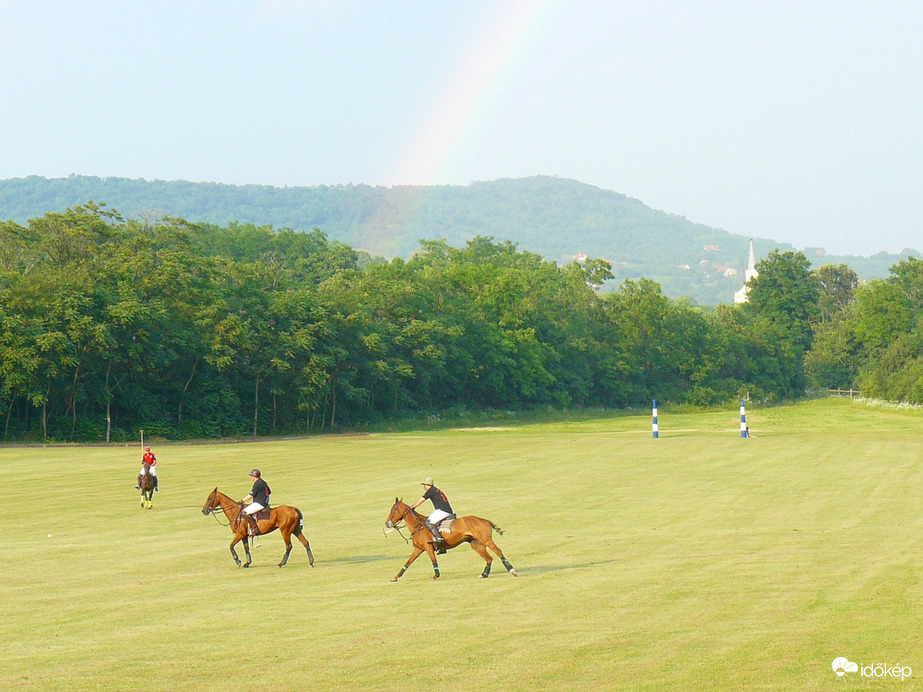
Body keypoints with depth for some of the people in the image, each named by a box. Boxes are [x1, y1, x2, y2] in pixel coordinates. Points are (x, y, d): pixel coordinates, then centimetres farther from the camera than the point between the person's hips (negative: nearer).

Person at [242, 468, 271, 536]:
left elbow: (251, 496, -15)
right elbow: (269, 492, 26)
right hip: (265, 503, 11)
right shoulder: (264, 483, 14)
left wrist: (242, 501, -5)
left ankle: (255, 528, -19)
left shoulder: (257, 484, -15)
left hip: (259, 504, -11)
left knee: (245, 512, -18)